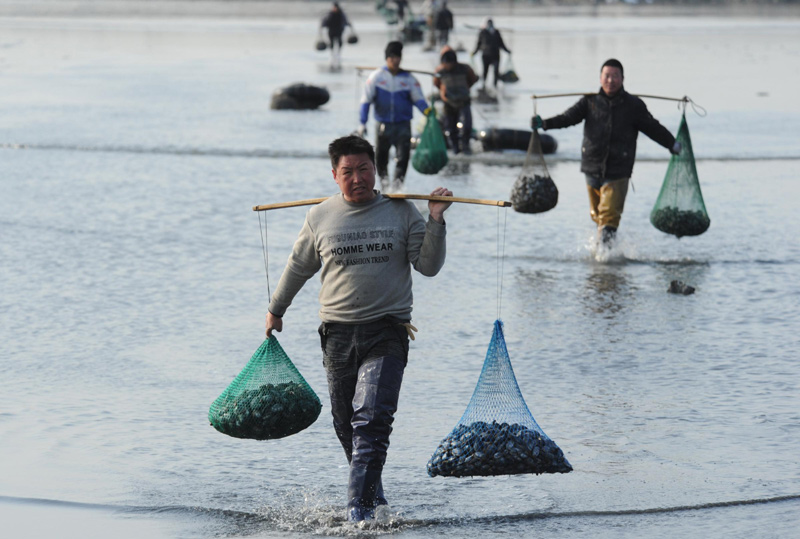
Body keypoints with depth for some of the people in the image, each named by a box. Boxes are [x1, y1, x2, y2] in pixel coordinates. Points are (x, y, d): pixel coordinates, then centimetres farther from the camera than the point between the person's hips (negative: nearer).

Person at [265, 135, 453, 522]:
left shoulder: (401, 212, 3)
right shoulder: (320, 218, 6)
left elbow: (428, 267, 2)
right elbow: (298, 267, 21)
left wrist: (435, 222, -10)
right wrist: (275, 310, 30)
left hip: (386, 332, -2)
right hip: (338, 333, 3)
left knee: (371, 419, -17)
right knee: (346, 425, 7)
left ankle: (360, 506, -20)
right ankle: (373, 492, 27)